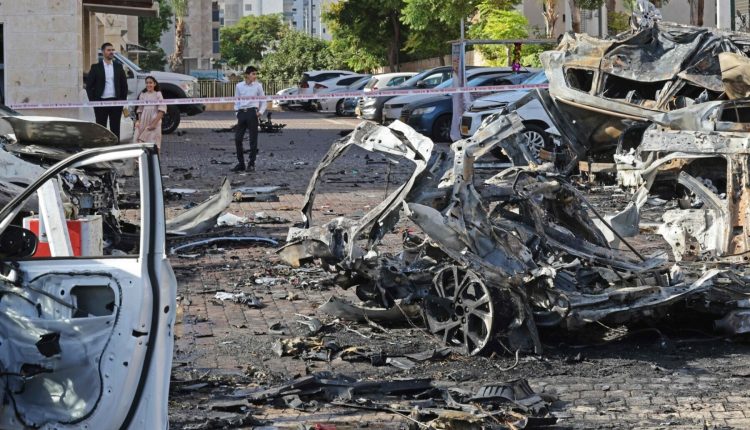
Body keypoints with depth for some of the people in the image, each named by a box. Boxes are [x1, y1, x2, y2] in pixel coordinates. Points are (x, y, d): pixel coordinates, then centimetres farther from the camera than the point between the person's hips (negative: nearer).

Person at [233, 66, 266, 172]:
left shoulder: (258, 86, 4)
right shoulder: (239, 86, 9)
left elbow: (263, 101, 9)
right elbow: (237, 101, 15)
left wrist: (260, 112, -4)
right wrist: (237, 112, 4)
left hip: (252, 112, -2)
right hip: (241, 112, 2)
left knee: (253, 139, -1)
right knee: (238, 138, 0)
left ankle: (251, 164, 6)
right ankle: (240, 163, 11)